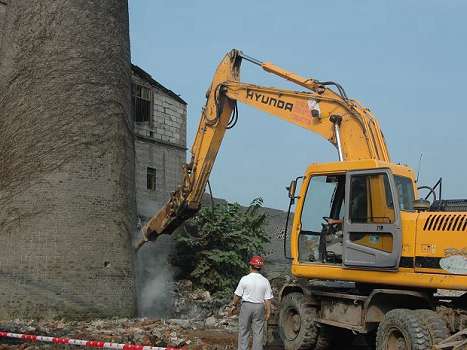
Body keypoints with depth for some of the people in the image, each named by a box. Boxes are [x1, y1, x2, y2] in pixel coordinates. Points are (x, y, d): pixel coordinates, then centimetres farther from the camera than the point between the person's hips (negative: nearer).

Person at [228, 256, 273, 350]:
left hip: (246, 306, -1)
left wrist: (234, 305, 13)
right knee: (258, 332, 8)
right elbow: (268, 299, -2)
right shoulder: (265, 281, -2)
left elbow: (237, 295, -3)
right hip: (259, 307, 2)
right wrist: (268, 312, 6)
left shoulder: (245, 279, -8)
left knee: (243, 331, 8)